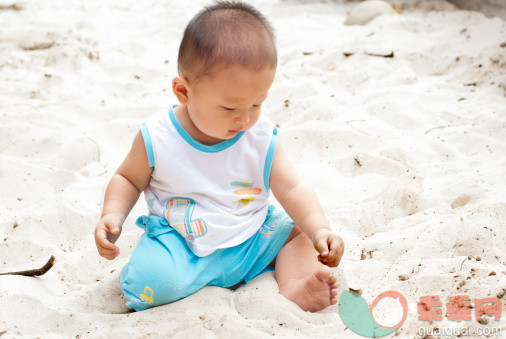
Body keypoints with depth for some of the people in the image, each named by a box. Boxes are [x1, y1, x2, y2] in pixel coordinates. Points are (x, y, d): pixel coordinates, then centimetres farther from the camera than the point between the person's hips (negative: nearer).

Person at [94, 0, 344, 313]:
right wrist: (113, 215, -16)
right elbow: (128, 179, 3)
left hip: (252, 236, 3)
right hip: (182, 244, -3)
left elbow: (292, 190, -9)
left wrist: (320, 231, -25)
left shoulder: (262, 140, -9)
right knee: (153, 279, -30)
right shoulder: (157, 140, -13)